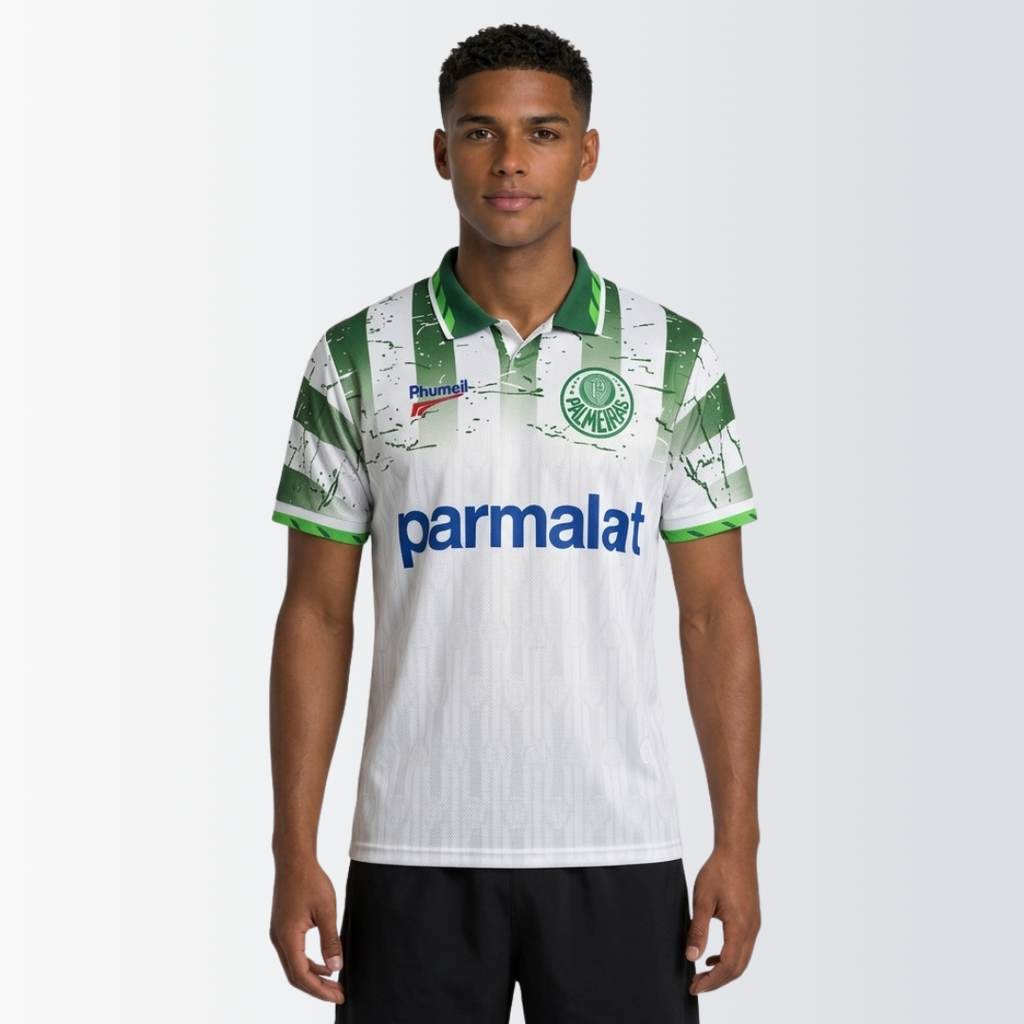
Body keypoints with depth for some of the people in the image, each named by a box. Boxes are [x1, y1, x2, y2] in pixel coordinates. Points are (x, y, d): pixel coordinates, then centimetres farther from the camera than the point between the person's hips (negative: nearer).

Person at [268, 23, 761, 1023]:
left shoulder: (672, 358, 3)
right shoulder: (359, 360, 1)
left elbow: (715, 614, 4)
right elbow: (316, 615, 3)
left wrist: (737, 843, -2)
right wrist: (295, 853, -2)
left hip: (617, 846, 1)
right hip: (416, 853, 0)